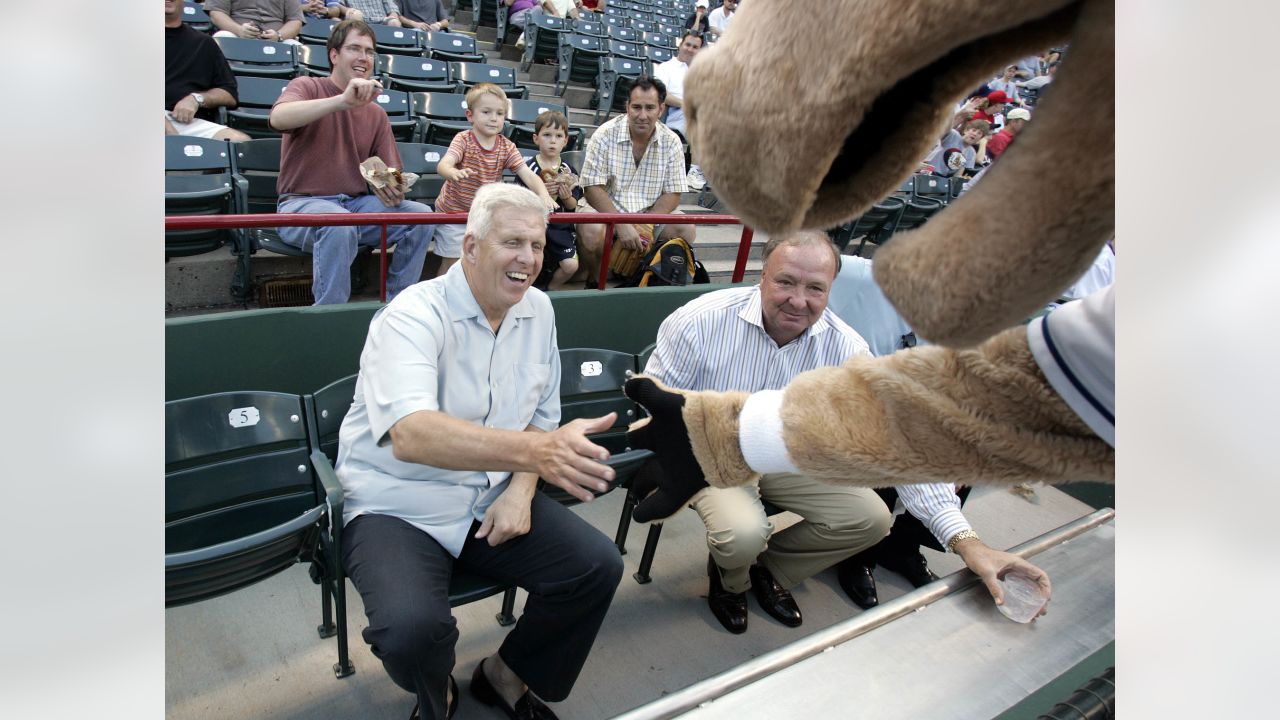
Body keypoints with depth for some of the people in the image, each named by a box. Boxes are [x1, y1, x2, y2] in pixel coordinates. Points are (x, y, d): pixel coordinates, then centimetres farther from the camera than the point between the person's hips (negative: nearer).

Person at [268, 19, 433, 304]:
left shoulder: (376, 114, 13)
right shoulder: (307, 87, 1)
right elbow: (278, 118, -23)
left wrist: (392, 189, -16)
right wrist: (344, 100, -34)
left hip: (357, 204, 5)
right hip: (303, 203, -5)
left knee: (421, 214, -18)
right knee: (339, 223, -38)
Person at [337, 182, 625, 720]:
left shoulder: (538, 311, 2)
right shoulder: (413, 316, -19)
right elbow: (409, 434, -37)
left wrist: (520, 490, -8)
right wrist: (533, 450, -51)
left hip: (493, 497, 6)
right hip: (397, 507, -5)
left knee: (599, 567, -12)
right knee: (413, 628, -30)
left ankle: (506, 675, 16)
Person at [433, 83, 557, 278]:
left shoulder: (507, 147, -5)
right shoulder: (463, 140, -16)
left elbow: (528, 174, -15)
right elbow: (443, 164, -33)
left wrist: (543, 195, -36)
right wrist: (454, 172, -59)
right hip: (453, 212, -3)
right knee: (451, 264, 2)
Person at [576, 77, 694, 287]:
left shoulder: (671, 142, -1)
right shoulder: (605, 135, -10)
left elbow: (673, 194, -1)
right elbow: (592, 189, -14)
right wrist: (622, 225, -25)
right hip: (604, 210, -3)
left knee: (685, 230, -19)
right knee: (591, 231, -34)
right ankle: (591, 281, -4)